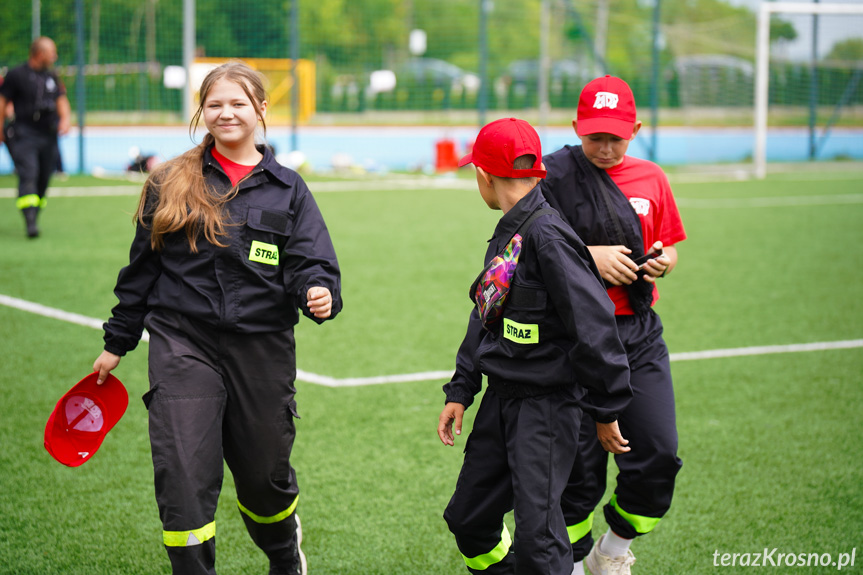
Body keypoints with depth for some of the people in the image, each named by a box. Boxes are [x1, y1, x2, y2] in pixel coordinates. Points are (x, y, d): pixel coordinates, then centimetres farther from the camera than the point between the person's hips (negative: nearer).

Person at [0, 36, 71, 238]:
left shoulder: (52, 77, 14)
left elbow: (61, 100, 19)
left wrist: (65, 119, 1)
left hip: (49, 135, 6)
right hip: (24, 134, -6)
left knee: (44, 178, 7)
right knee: (28, 175, -17)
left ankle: (33, 218, 19)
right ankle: (30, 222, -26)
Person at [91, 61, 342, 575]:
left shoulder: (287, 189, 6)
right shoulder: (170, 185, 6)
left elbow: (312, 263, 0)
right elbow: (142, 267, 12)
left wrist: (319, 293, -23)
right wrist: (117, 343, 15)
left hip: (262, 349, 1)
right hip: (184, 345, 0)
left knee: (264, 474, 14)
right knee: (182, 477, -12)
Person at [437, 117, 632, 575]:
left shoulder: (547, 236, -19)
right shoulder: (506, 235, 11)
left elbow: (592, 325, -20)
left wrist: (606, 411, -16)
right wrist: (460, 391, 17)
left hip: (546, 405, -9)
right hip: (500, 399, 10)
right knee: (468, 519, 15)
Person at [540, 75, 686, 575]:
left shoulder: (652, 179, 10)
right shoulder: (554, 175, -3)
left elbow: (669, 249, 20)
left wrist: (662, 262, -3)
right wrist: (589, 256, -16)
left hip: (639, 333, 4)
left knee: (659, 455, -4)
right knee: (579, 463, 0)